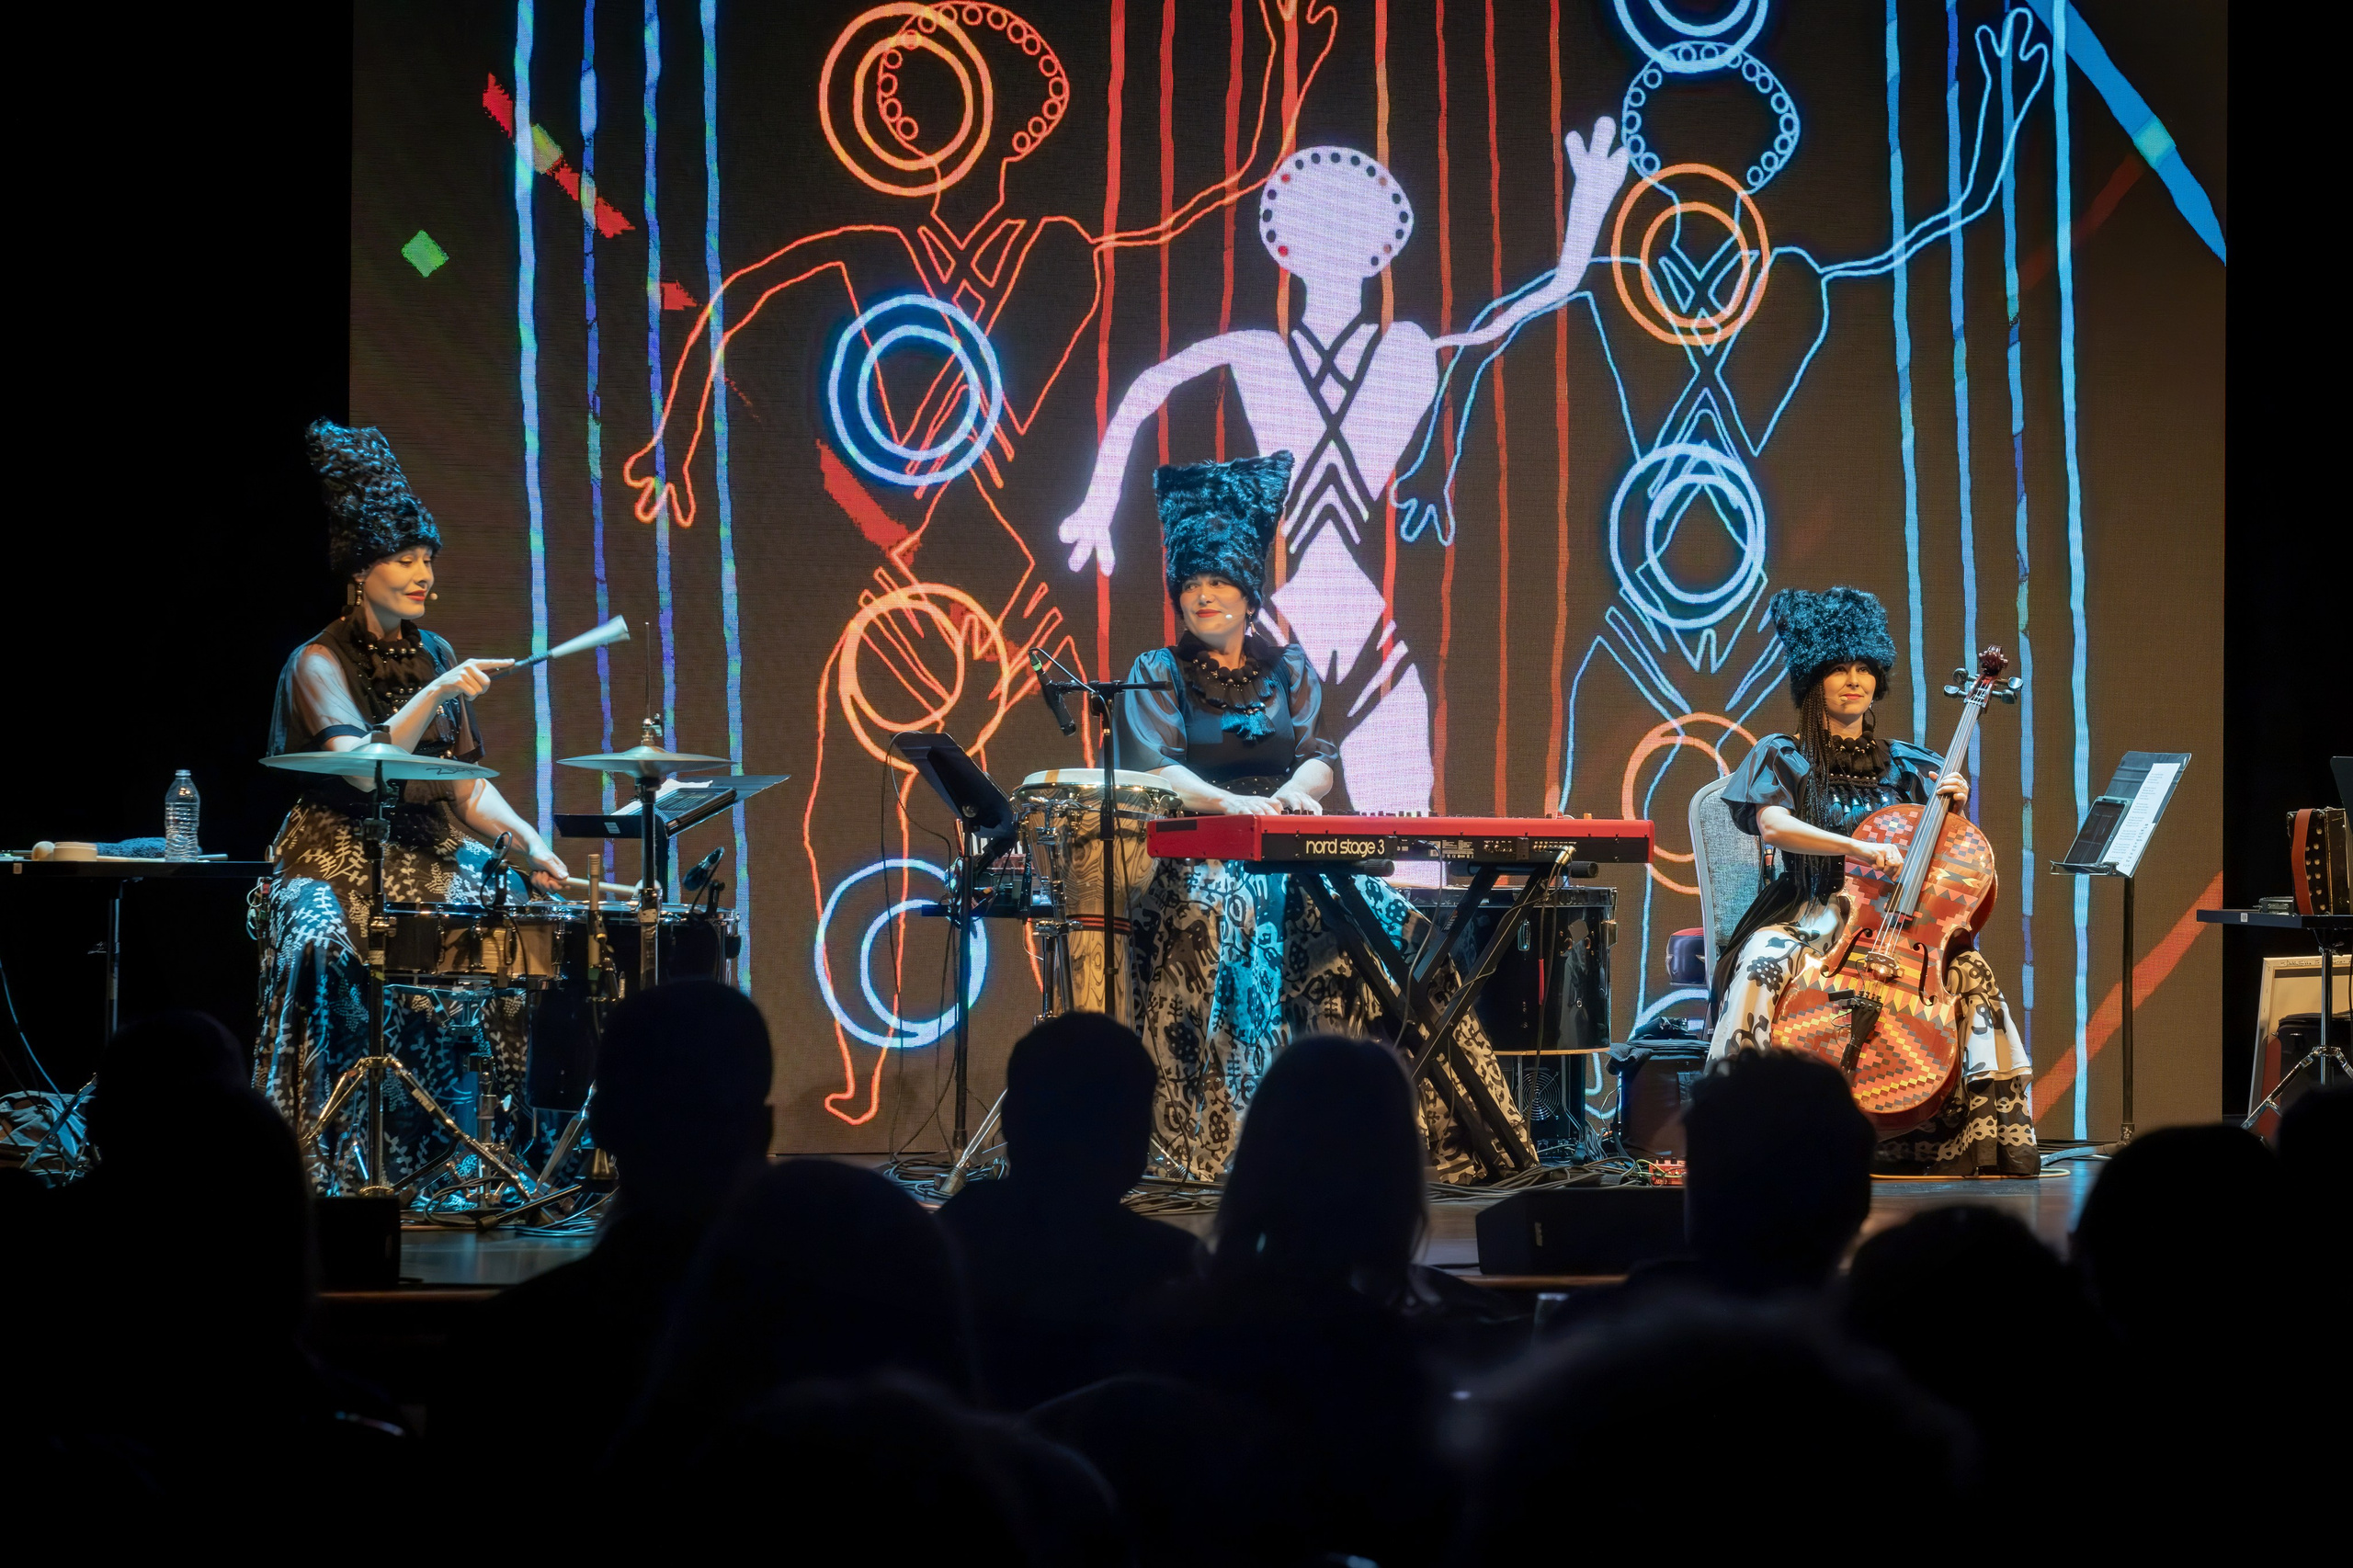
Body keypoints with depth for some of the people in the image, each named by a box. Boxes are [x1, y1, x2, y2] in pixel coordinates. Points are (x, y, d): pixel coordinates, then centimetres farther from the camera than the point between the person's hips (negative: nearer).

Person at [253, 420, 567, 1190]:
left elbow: (468, 785, 14)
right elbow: (363, 769, -22)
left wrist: (527, 841, -2)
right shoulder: (320, 663, -6)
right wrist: (435, 695, -29)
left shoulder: (435, 657, 14)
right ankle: (334, 1168, -28)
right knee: (330, 947, -35)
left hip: (428, 854, 6)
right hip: (336, 859, -6)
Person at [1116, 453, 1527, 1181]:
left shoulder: (1289, 669, 16)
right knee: (1209, 915, -37)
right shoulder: (1158, 673, 8)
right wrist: (1229, 802, -25)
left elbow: (1320, 761, 6)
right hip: (1195, 856, -3)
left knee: (1381, 920, -22)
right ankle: (1216, 1128, -37)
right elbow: (1154, 772, -7)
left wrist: (1292, 791, -19)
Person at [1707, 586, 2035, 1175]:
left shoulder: (1905, 767, 15)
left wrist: (1955, 809, -7)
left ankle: (1978, 1140, -22)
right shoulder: (1782, 758, 5)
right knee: (1765, 966, -35)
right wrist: (1856, 847, -30)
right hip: (1808, 916, -2)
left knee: (1968, 972, -26)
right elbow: (1772, 823, -17)